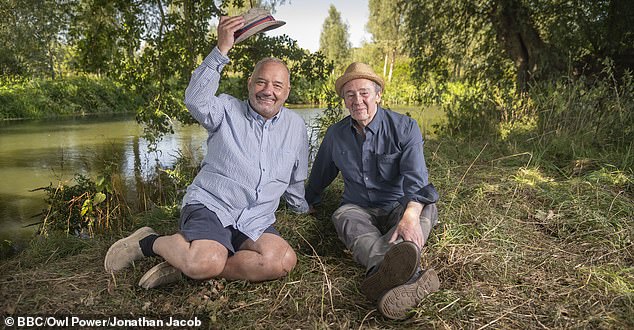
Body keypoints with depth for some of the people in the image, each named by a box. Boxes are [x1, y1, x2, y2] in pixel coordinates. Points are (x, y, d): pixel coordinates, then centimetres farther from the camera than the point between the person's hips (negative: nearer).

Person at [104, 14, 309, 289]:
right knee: (208, 261, -34)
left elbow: (296, 183, 25)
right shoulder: (228, 109, 4)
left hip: (255, 224, 4)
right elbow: (196, 101, -19)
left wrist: (304, 210, 32)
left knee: (283, 260, -28)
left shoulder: (295, 126, 13)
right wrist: (221, 50, -26)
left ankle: (187, 267, -15)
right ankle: (149, 242, -1)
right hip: (209, 206, -3)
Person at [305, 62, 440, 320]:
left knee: (425, 207, -33)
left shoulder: (405, 128, -6)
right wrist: (309, 202, 33)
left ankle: (383, 274, -61)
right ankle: (411, 278, -65)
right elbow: (320, 174, 22)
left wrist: (410, 214, -40)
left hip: (398, 208, -1)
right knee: (343, 216, -33)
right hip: (359, 209, 1)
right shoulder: (335, 135, 6)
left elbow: (416, 177, -21)